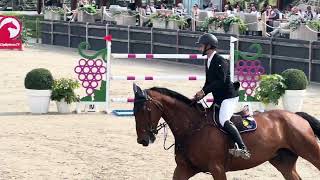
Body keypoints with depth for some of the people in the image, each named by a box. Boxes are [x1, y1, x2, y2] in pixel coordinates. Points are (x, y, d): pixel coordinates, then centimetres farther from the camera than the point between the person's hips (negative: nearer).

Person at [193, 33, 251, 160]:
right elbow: (209, 82, 19)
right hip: (219, 99, 11)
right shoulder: (208, 62, 15)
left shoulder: (220, 61, -14)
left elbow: (221, 81, -24)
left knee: (224, 121, -26)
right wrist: (200, 94, 3)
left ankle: (243, 149, -32)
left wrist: (204, 91, -25)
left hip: (229, 97, -11)